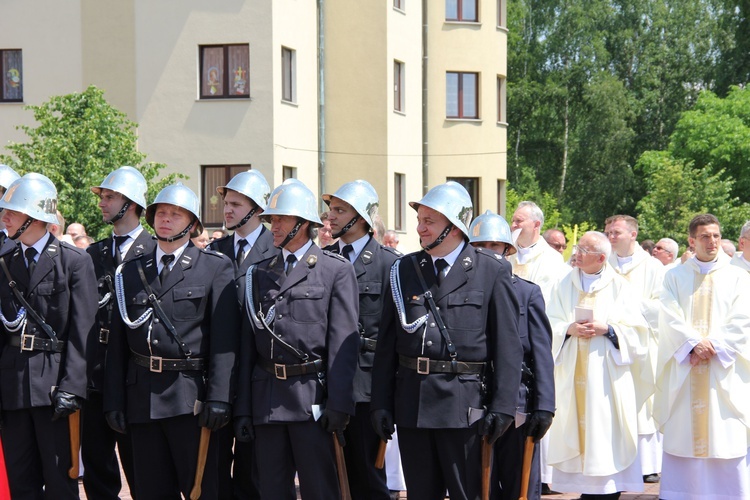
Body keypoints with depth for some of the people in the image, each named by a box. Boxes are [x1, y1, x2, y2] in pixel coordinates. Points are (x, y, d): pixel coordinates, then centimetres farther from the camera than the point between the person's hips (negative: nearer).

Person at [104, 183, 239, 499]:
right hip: (141, 398, 4)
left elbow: (224, 338, -5)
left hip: (191, 396, -4)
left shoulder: (216, 268, 2)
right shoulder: (130, 271, 13)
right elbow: (117, 341, 11)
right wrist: (114, 400, 4)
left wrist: (218, 399, -13)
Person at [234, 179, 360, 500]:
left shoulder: (336, 270, 1)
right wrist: (242, 409, 7)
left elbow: (343, 342, -5)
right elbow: (248, 344, 12)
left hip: (311, 397, -4)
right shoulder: (259, 274, 15)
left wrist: (338, 404, -12)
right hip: (266, 399, 5)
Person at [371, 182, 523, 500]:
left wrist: (503, 407, -11)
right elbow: (386, 343, 9)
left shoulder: (493, 272, -2)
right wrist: (381, 402, 5)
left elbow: (508, 345, -5)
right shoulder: (403, 270, 9)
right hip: (411, 401, 4)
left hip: (464, 404, -4)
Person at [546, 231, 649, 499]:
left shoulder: (620, 287, 3)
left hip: (607, 374, -2)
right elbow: (550, 325, 6)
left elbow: (635, 328, -1)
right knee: (580, 425, -1)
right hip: (573, 375, 2)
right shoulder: (565, 286, 10)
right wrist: (569, 329, -13)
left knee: (607, 428, -6)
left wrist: (607, 329, -15)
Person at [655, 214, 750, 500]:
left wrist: (712, 347, -13)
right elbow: (669, 318, -1)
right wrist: (694, 343, -16)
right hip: (683, 368, 1)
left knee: (726, 438, -4)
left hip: (724, 368, -1)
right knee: (682, 432, -1)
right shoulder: (675, 277, 10)